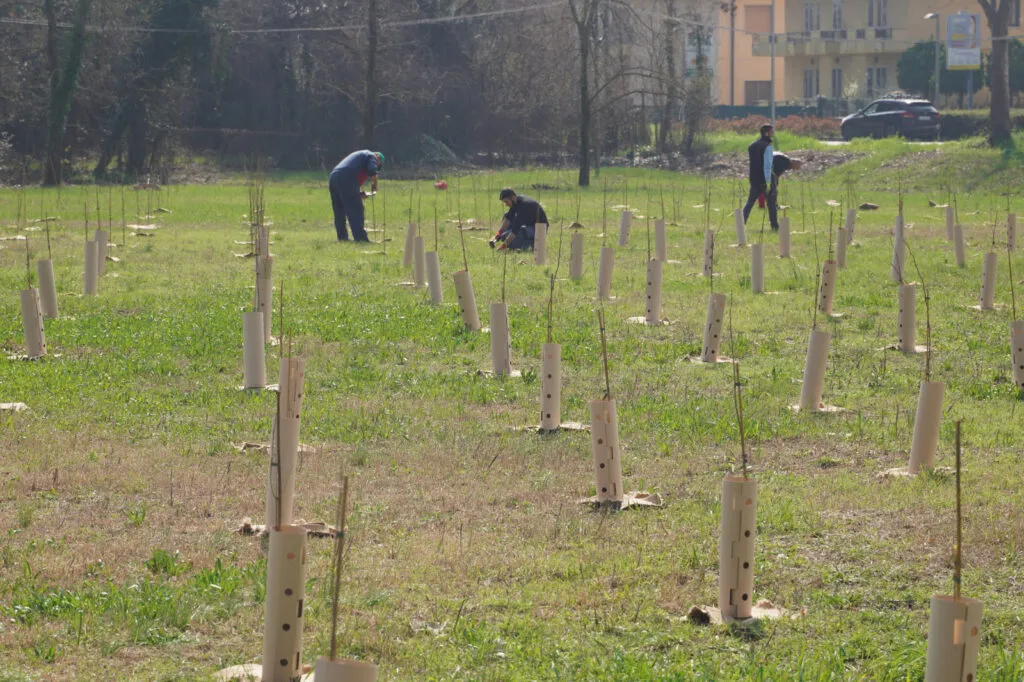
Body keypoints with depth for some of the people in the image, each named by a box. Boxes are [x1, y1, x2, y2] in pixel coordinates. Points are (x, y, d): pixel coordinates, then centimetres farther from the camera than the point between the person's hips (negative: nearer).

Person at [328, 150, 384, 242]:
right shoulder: (372, 156, 11)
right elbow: (372, 171, -10)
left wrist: (359, 193, 21)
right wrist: (374, 184, 7)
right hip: (347, 179, -8)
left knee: (339, 211, 15)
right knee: (356, 210, -6)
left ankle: (342, 236, 18)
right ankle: (360, 237, -10)